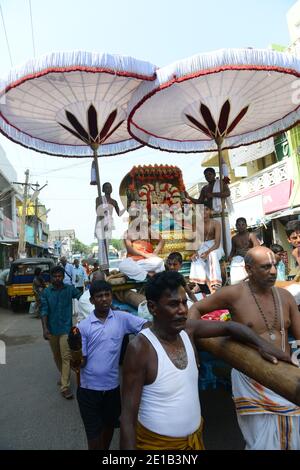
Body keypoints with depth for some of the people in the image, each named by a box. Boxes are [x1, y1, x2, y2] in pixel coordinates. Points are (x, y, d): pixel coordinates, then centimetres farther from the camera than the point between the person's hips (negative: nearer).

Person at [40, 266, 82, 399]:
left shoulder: (70, 289, -7)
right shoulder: (46, 292, -4)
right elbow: (44, 311, -6)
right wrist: (45, 328, -14)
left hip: (66, 328, -2)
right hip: (52, 329, 2)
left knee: (66, 357, -5)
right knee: (56, 356, 20)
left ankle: (65, 386, 4)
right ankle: (63, 375, 44)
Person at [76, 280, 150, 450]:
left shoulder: (122, 318, -9)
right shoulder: (83, 326, -8)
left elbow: (148, 326, -18)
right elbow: (80, 362, -7)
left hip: (113, 386, 2)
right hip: (89, 388, -1)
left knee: (109, 425, 25)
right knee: (93, 433, 11)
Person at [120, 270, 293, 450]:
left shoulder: (188, 330, -10)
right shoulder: (140, 348, -27)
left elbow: (229, 326, 2)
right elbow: (128, 416, -22)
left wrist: (263, 344, -12)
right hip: (156, 442, -6)